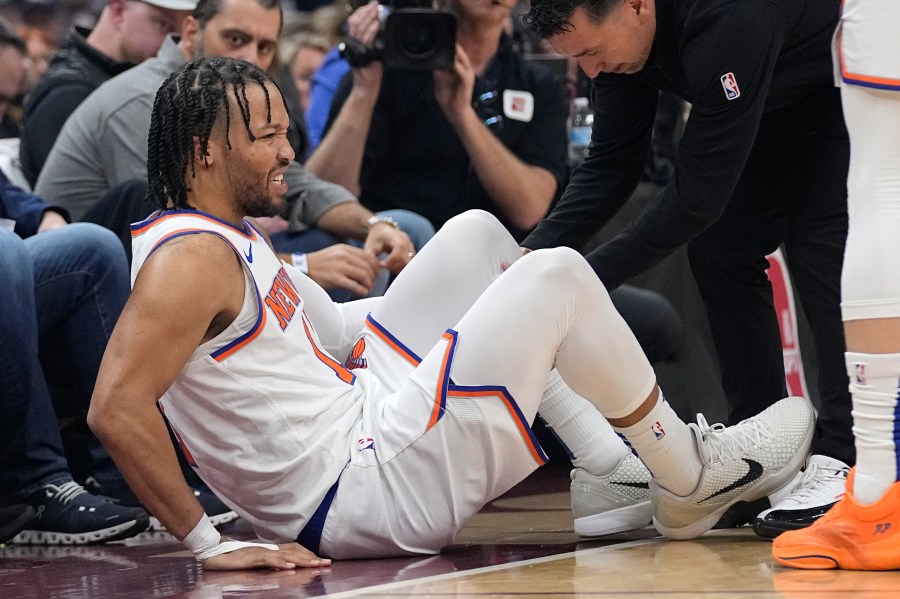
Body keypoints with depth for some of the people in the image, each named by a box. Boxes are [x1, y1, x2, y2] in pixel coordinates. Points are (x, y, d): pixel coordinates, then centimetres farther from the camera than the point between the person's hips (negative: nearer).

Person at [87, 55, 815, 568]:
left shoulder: (229, 233, 11)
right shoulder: (192, 258, -20)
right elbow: (116, 408, -30)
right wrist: (209, 545, -29)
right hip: (360, 493, -10)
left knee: (477, 234, 15)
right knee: (559, 276, -6)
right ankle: (693, 479, 14)